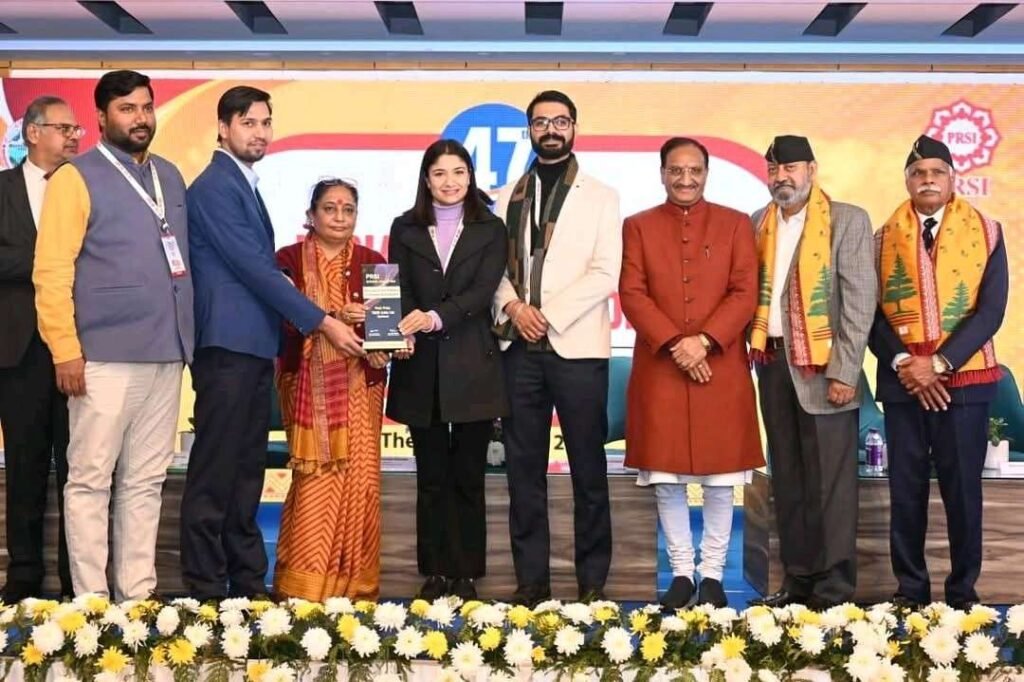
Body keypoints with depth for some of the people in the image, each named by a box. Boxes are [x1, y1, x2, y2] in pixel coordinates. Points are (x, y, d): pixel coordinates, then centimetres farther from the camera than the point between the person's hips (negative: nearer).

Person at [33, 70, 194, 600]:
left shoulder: (170, 176, 16)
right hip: (105, 355, -5)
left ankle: (138, 595, 17)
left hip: (167, 352, 6)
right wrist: (65, 349, -14)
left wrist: (188, 336, 12)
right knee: (90, 479, 0)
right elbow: (51, 270, -7)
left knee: (145, 481, 10)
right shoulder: (76, 177, -2)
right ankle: (91, 601, 8)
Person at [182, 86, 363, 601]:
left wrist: (326, 317, 12)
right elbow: (254, 267, -16)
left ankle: (247, 582, 18)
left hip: (253, 346, 9)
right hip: (227, 346, -9)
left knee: (246, 470, 11)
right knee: (215, 472, -4)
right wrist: (322, 322, -15)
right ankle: (205, 588, 3)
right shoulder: (214, 187, -10)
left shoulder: (244, 186, 19)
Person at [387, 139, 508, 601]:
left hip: (472, 368, -1)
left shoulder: (489, 230, 6)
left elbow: (482, 291, -7)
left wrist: (436, 317, -23)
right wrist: (403, 331, -19)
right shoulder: (406, 229, 10)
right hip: (422, 368, 1)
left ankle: (466, 575, 12)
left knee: (468, 477, 4)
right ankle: (435, 572, 15)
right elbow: (396, 290, 1)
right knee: (432, 477, 7)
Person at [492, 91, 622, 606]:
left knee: (588, 468, 1)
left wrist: (549, 315, -11)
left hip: (576, 346, -3)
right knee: (524, 468, 4)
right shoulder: (508, 197, 16)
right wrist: (511, 306, -10)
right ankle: (531, 579, 11)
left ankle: (593, 581, 9)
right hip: (520, 346, 3)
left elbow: (605, 274, -3)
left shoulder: (601, 197, 7)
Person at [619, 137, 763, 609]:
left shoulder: (735, 224, 9)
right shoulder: (638, 226, 10)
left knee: (720, 477, 2)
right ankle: (681, 572, 14)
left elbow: (746, 293, 0)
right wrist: (673, 343, -13)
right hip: (659, 369, 1)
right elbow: (632, 293, 0)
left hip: (722, 368, 0)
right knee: (666, 477, 2)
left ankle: (713, 574, 14)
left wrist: (705, 341, -14)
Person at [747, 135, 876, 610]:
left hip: (823, 367, -5)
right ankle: (797, 578, 19)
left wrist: (844, 372, -13)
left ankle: (834, 585, 6)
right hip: (774, 364, 5)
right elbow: (750, 292, 13)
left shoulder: (847, 221, -3)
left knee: (829, 480, -1)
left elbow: (860, 300, -8)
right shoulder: (758, 224, 12)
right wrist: (755, 350, 1)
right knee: (787, 479, 10)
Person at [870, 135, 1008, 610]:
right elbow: (871, 312, 3)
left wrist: (939, 363, -14)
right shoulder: (884, 238, 8)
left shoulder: (986, 231, 4)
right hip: (902, 382, 1)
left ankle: (963, 590, 14)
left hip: (964, 379, -1)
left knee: (962, 486, 3)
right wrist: (901, 363, -12)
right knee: (906, 488, 4)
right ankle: (910, 590, 14)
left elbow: (991, 309, -5)